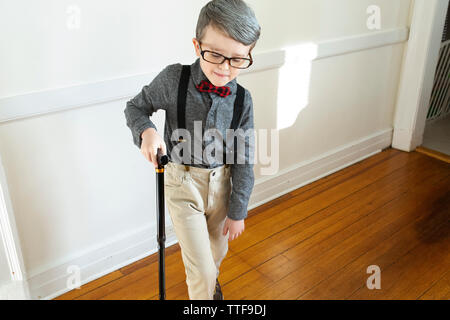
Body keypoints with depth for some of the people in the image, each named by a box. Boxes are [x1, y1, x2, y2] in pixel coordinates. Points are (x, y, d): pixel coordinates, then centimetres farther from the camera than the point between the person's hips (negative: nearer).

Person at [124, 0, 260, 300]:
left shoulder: (242, 99, -11)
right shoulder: (173, 79, -18)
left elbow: (244, 160, -4)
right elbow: (135, 107, -2)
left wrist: (237, 211, 1)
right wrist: (146, 130, -25)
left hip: (221, 183, 3)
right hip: (183, 184, -3)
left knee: (218, 250, 27)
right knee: (201, 269, 2)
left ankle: (211, 281, 63)